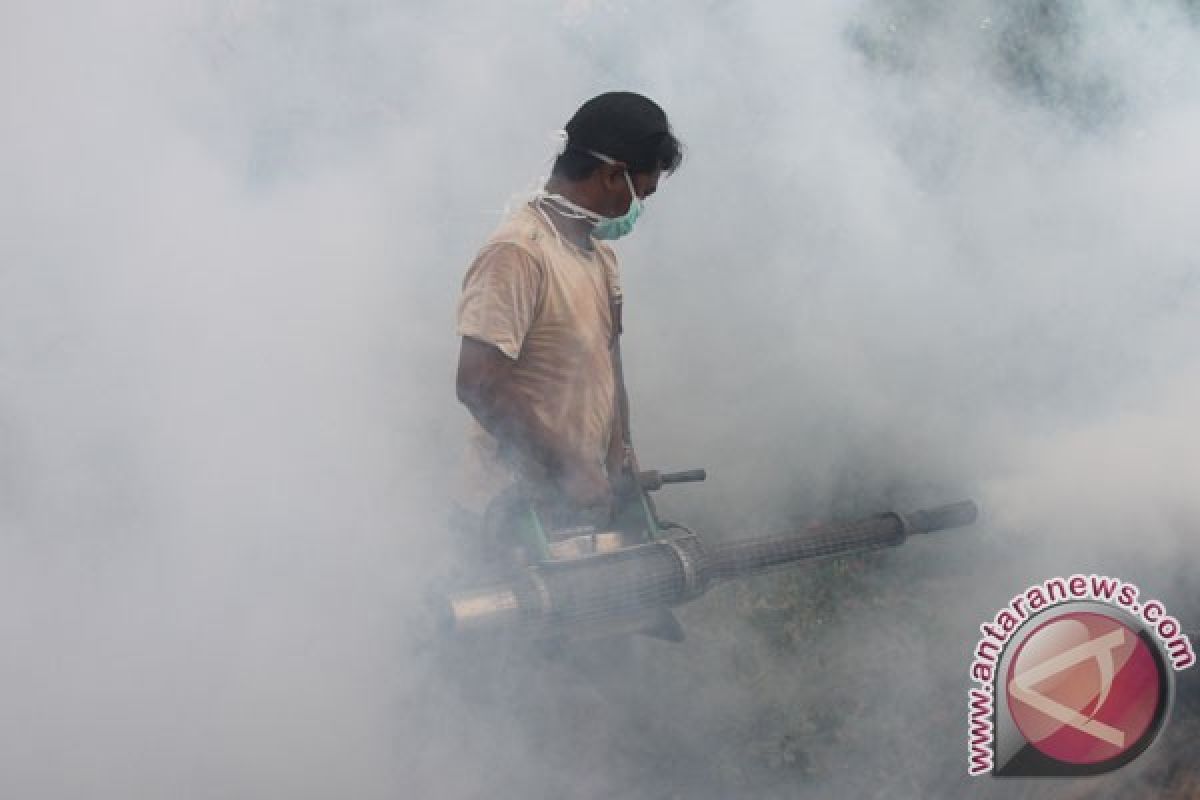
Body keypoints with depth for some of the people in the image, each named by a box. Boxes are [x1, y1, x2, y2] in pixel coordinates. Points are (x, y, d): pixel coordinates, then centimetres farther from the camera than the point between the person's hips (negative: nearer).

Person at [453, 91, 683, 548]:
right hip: (513, 514, -9)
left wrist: (621, 468, 8)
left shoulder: (599, 252, 13)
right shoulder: (517, 253, -18)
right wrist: (569, 469, -22)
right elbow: (478, 384, -24)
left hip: (582, 505, 9)